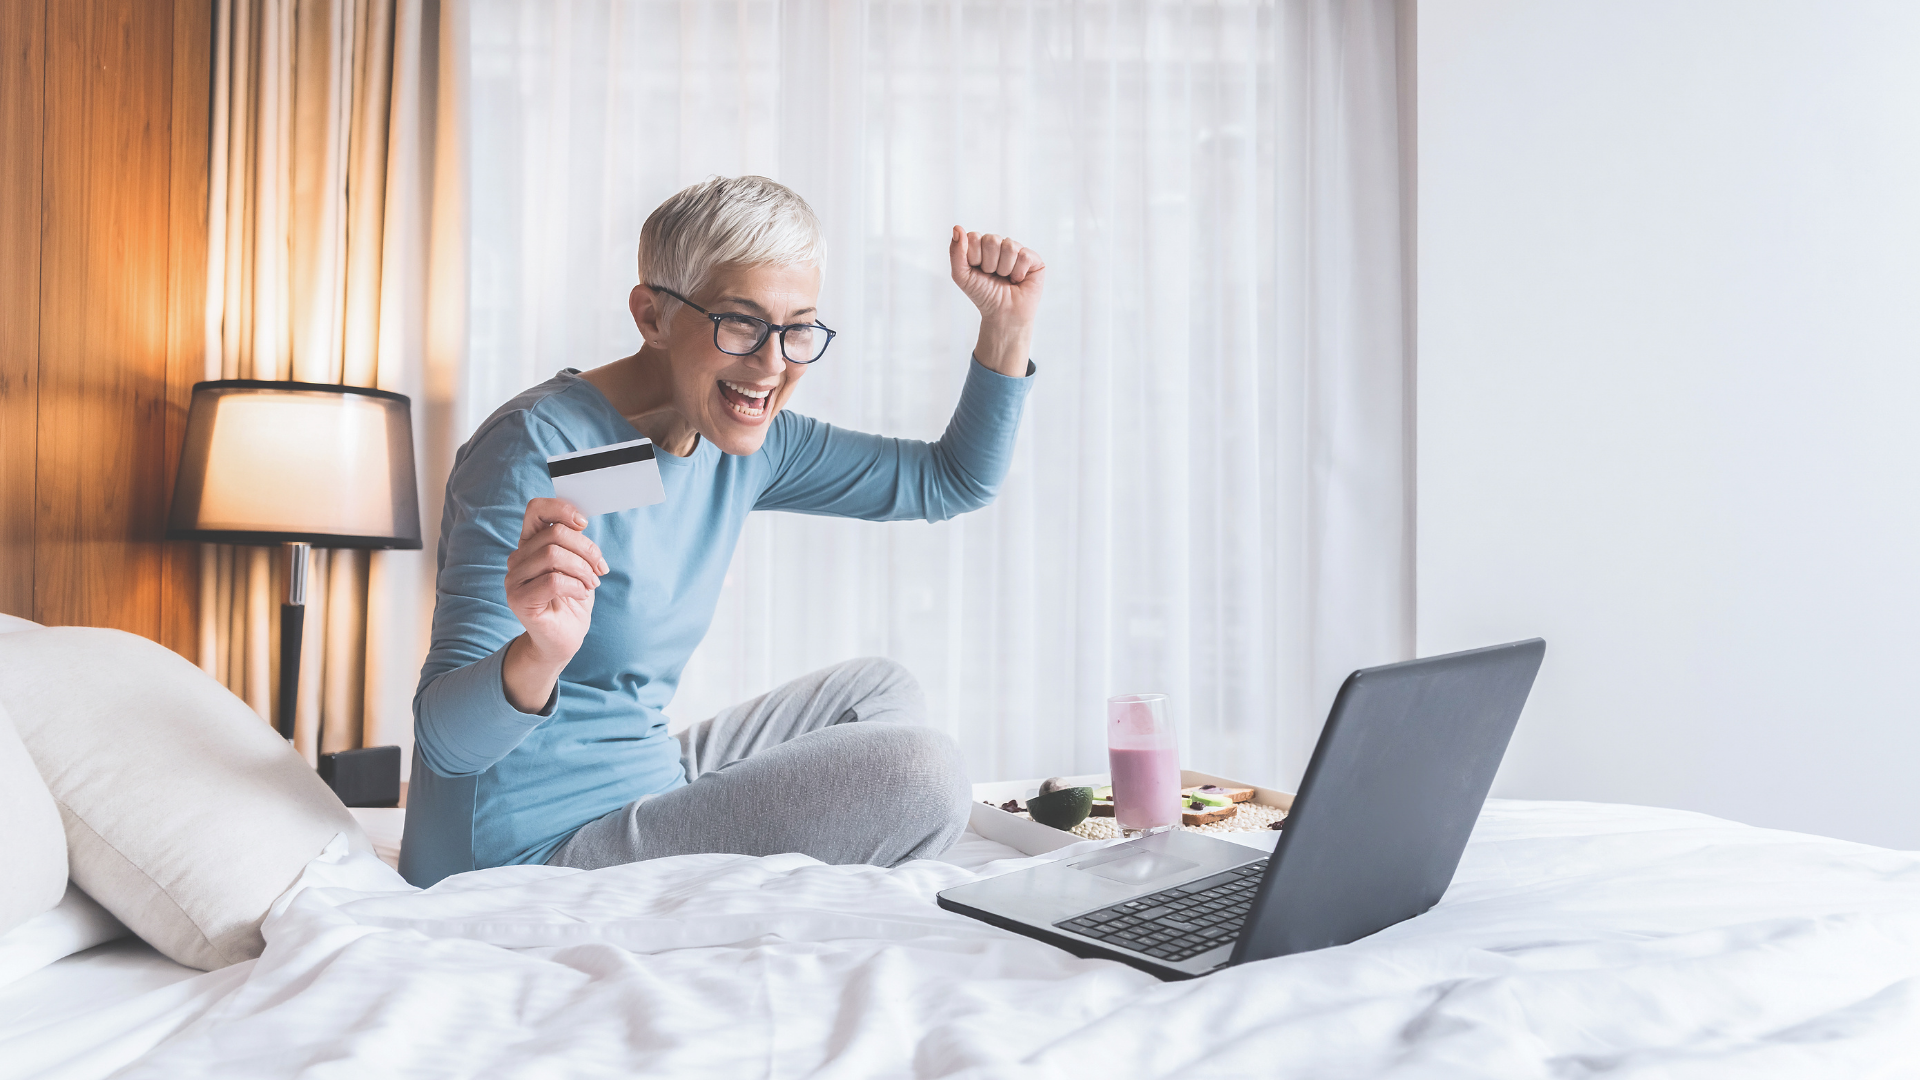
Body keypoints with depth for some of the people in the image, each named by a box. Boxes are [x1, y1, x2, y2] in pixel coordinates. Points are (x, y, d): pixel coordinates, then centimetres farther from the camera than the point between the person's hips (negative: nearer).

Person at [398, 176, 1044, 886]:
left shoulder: (747, 442, 1)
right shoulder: (539, 449, -22)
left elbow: (951, 481, 10)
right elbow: (444, 739, -25)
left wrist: (1007, 321, 0)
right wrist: (538, 657, -47)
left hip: (646, 786, 8)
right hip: (536, 850, -8)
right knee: (919, 772, -18)